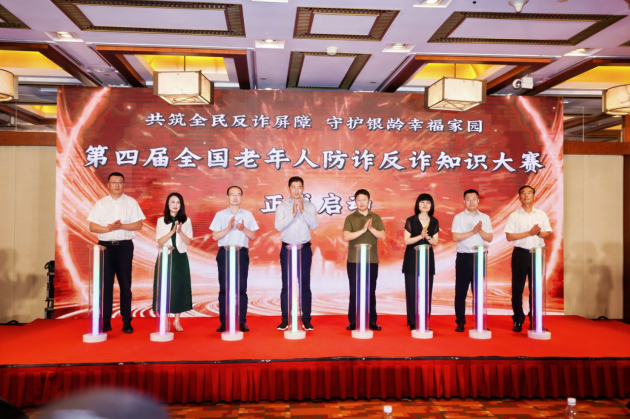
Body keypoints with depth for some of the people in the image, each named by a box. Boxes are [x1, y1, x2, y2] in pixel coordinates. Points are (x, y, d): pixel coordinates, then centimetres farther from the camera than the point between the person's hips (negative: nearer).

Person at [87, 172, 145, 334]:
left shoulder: (131, 203, 5)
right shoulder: (101, 204, 8)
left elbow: (138, 225, -3)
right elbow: (92, 227, 1)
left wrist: (121, 226, -16)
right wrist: (109, 228, -15)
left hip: (125, 246, -1)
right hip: (105, 246, 1)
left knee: (125, 285, 3)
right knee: (105, 284, 3)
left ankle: (127, 323, 9)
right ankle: (105, 322, 11)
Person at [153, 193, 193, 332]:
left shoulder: (186, 221, 5)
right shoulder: (161, 221, 4)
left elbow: (188, 242, -2)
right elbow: (160, 242, -4)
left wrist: (180, 231, -18)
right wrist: (172, 231, -17)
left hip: (180, 258, 1)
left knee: (180, 287, 3)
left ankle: (177, 320, 13)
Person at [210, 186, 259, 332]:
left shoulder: (248, 215, 9)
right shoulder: (220, 215, 6)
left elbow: (253, 236, 7)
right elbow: (215, 236, 0)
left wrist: (243, 229, -12)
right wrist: (228, 228, -14)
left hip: (242, 253, 1)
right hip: (224, 253, 0)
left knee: (241, 288, 0)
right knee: (224, 288, 1)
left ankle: (242, 321, 6)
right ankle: (223, 321, 7)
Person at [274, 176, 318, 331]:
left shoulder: (310, 206, 4)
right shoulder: (282, 206, 2)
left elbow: (314, 225, -10)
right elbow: (278, 226, -12)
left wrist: (303, 210, -19)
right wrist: (293, 214, -21)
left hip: (304, 249, 0)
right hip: (287, 248, 0)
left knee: (305, 285, 4)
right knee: (286, 285, 3)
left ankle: (306, 320, 12)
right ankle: (285, 320, 11)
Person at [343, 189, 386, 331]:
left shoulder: (376, 217, 7)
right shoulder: (350, 218, 1)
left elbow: (382, 236, -2)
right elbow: (346, 237, -12)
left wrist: (371, 228, -18)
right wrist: (363, 230, -20)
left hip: (372, 260, 2)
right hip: (354, 260, -1)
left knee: (371, 291, 7)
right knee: (354, 291, 3)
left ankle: (372, 320, 15)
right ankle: (353, 321, 11)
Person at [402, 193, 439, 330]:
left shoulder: (434, 222, 7)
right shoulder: (411, 220, -3)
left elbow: (435, 242, 4)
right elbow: (406, 241, -7)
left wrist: (427, 237, -15)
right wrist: (420, 236, -19)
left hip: (428, 259, 3)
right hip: (412, 258, -3)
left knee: (427, 291, 3)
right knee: (412, 290, -2)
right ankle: (413, 323, 5)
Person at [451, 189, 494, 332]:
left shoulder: (485, 218, 10)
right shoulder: (458, 217, 3)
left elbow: (489, 238, 2)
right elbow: (455, 237, -8)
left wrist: (480, 230, -15)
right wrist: (473, 231, -14)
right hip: (463, 257, -1)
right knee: (461, 291, 1)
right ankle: (460, 322, 9)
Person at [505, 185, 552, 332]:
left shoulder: (542, 215, 10)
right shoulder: (514, 216, 1)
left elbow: (548, 234, 8)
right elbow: (509, 236, -7)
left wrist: (538, 232, -13)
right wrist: (529, 233, -13)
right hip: (520, 254, -2)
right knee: (517, 288, 2)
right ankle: (518, 320, 11)